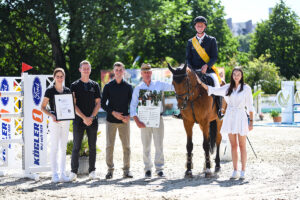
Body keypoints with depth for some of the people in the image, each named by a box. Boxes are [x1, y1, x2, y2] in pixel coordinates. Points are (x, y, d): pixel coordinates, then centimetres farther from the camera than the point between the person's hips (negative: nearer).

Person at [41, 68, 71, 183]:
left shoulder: (67, 91, 9)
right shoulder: (50, 91, -3)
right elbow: (43, 107, -2)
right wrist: (51, 115, -17)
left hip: (65, 121, 5)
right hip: (55, 121, -4)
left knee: (63, 148, 7)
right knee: (54, 148, -4)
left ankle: (63, 174, 11)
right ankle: (54, 174, 0)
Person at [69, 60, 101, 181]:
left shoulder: (95, 85, 11)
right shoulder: (74, 86, 4)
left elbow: (98, 103, 7)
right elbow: (73, 105, -2)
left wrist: (91, 117, -7)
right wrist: (84, 118, -12)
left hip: (92, 120, 2)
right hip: (79, 120, -2)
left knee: (92, 147, 4)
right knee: (76, 147, -2)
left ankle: (92, 171, 10)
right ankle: (73, 172, 1)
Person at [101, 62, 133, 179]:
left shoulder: (128, 87, 7)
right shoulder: (108, 86, 4)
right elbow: (102, 104, 2)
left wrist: (129, 116, -8)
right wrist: (113, 112, -12)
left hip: (124, 121, 1)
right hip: (111, 120, -1)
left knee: (126, 146, 1)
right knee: (109, 145, 0)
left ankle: (126, 169, 8)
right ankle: (110, 169, 8)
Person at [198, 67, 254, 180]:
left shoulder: (246, 88, -1)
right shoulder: (228, 88, 8)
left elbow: (250, 106, -1)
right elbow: (212, 90, 8)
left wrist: (251, 121, -5)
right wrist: (200, 83, -2)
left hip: (241, 116, -3)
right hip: (230, 116, 3)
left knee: (242, 146, -1)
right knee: (233, 145, 6)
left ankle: (243, 172, 3)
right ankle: (235, 171, 10)